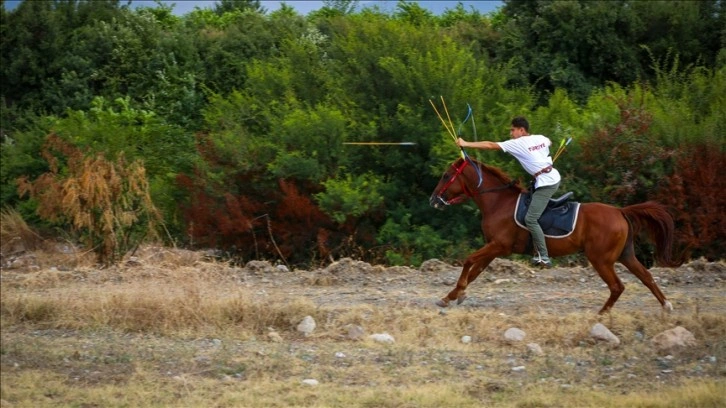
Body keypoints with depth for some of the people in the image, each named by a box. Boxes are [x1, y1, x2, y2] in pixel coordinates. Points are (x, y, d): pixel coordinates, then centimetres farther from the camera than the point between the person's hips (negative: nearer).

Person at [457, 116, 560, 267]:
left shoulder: (517, 143, -8)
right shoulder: (541, 138, 12)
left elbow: (490, 145, -10)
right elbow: (549, 143, 38)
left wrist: (466, 144, -7)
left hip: (545, 183, -9)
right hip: (554, 177, 9)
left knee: (530, 219, -10)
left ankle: (544, 258, -12)